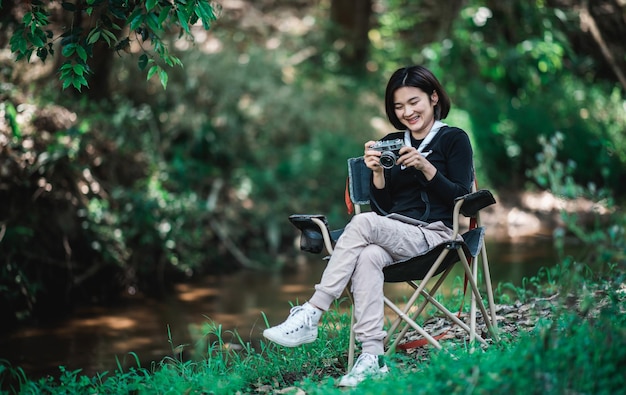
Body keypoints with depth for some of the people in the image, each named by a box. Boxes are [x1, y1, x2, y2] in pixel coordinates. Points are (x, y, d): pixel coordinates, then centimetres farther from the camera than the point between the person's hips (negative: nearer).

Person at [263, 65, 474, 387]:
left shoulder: (454, 140, 6)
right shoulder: (391, 143, 19)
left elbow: (460, 199, -4)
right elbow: (382, 207, 14)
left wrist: (425, 167, -16)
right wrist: (378, 172, -4)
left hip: (434, 235, -4)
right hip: (393, 236, 4)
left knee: (363, 223, -31)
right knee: (368, 256, -34)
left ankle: (310, 316, -33)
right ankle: (372, 357, -40)